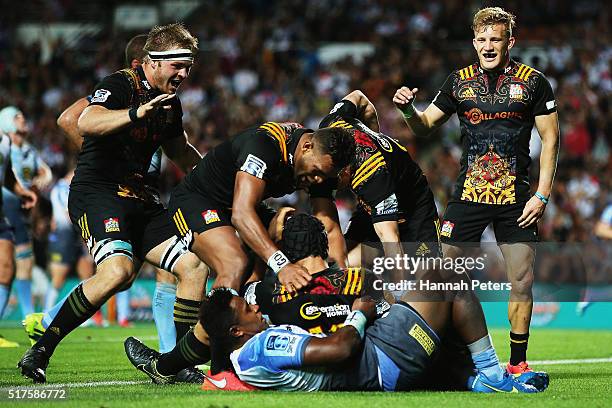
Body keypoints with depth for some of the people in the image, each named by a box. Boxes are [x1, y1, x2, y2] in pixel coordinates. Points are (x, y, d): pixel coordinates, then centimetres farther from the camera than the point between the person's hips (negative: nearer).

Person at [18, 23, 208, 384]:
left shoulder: (170, 103, 16)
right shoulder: (121, 84, -10)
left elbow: (181, 152, 34)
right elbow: (87, 123, -30)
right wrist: (136, 113, -43)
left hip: (138, 198, 9)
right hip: (97, 192, -9)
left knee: (195, 266, -3)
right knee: (118, 270, -30)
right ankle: (40, 352, -20)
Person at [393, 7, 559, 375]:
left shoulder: (533, 81, 0)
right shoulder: (459, 82, 7)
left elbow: (550, 138, 2)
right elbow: (426, 125, 15)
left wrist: (542, 195, -5)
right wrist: (409, 109, -9)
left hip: (516, 198, -1)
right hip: (469, 193, 2)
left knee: (522, 281, -1)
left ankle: (518, 361, 11)